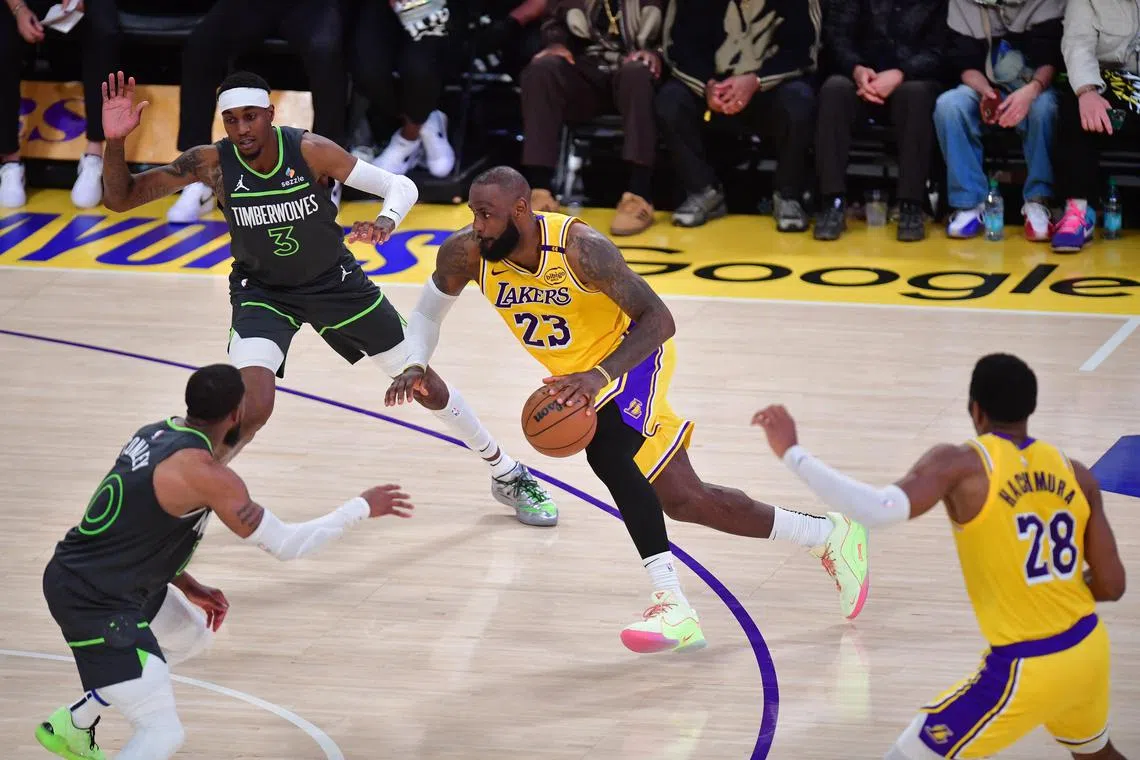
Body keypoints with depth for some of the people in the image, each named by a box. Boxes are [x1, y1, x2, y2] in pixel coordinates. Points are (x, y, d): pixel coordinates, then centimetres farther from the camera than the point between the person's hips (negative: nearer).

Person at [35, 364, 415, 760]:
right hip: (93, 603, -10)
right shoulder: (204, 474, -21)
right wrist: (362, 507, -6)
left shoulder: (156, 433, 5)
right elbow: (284, 544, -16)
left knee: (191, 636, 33)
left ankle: (70, 727, 43)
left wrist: (186, 585, 14)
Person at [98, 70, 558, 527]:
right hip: (262, 290, -1)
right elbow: (120, 199, -22)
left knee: (424, 385, 9)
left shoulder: (310, 151, -26)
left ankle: (507, 475, 30)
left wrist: (386, 222, -45)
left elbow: (402, 186, -23)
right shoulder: (212, 163, -23)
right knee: (252, 408, -27)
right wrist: (115, 141, -40)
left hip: (334, 279, 1)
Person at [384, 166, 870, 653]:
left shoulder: (581, 248, -32)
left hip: (632, 353, -6)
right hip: (582, 373, 6)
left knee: (608, 454, -35)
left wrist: (599, 376, -46)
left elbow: (658, 319, -32)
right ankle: (829, 535, 23)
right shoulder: (466, 254, -18)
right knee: (680, 499, 7)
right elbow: (429, 309, 1)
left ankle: (671, 607, -32)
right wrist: (416, 367, -18)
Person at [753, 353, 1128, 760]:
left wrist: (791, 452, -25)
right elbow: (1111, 585, 3)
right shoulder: (1076, 475, 2)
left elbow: (881, 510, -32)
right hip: (1089, 652, 6)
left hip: (1024, 669, -6)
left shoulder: (960, 464, -13)